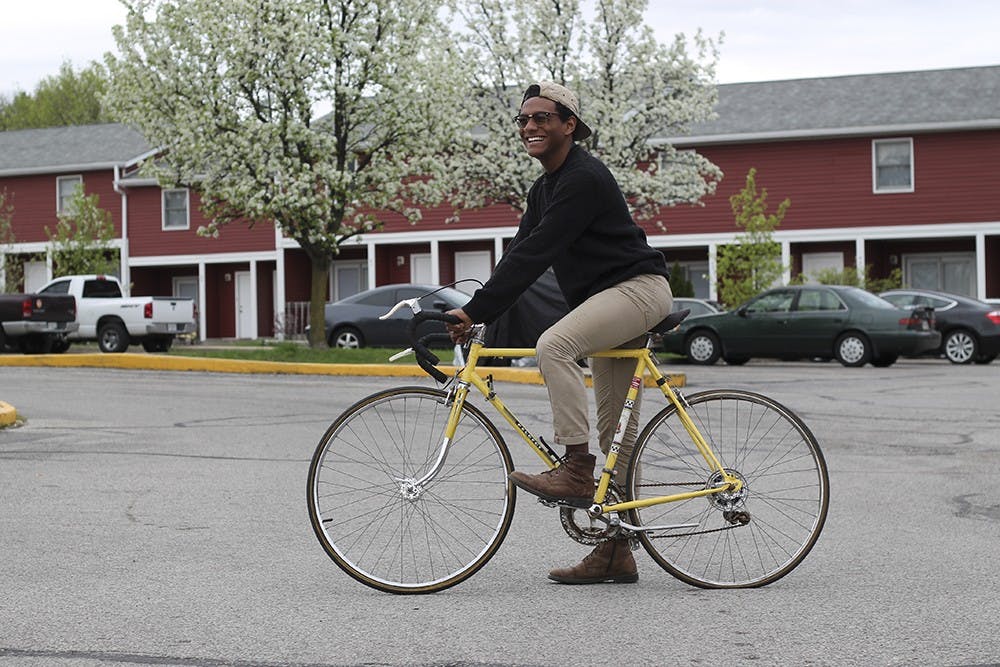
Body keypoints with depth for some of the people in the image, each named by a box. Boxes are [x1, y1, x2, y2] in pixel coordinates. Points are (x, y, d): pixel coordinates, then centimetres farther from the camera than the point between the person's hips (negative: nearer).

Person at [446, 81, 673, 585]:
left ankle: (576, 469, -27)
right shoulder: (544, 188, 14)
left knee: (554, 345, -31)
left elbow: (535, 255, -24)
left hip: (637, 287, -10)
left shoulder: (584, 179, -17)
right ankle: (616, 553, 12)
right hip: (612, 299, 10)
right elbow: (520, 254, 10)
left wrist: (475, 310, -26)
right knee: (617, 431, 9)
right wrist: (474, 313, -2)